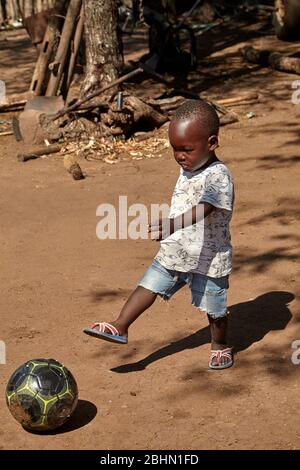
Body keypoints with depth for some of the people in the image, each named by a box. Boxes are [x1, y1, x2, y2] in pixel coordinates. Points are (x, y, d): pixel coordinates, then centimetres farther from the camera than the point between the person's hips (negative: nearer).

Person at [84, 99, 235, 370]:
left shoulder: (218, 175, -24)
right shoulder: (187, 168, 3)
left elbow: (202, 209, -40)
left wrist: (174, 224, -55)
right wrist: (168, 233, 23)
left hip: (208, 257, -7)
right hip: (174, 251, 7)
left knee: (214, 307, 11)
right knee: (148, 286, 0)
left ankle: (221, 346, 32)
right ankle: (120, 327, 3)